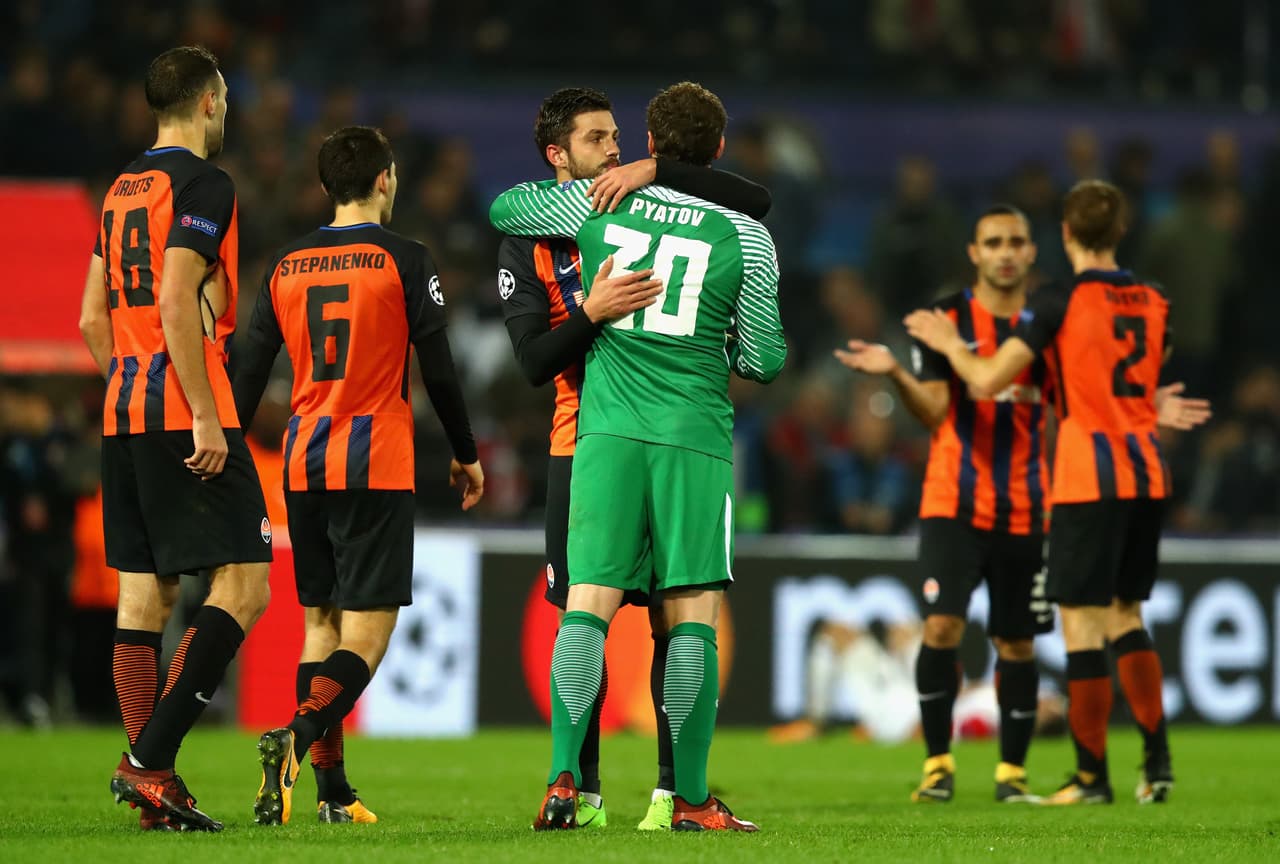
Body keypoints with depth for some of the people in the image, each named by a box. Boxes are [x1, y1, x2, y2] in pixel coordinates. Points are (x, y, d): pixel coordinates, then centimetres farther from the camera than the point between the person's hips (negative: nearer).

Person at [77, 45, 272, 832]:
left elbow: (93, 316, 18)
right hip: (184, 415, -9)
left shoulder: (122, 190, 16)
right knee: (244, 584, -7)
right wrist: (205, 416, -18)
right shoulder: (202, 184, -9)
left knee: (144, 593, 6)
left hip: (124, 414, 9)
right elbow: (178, 305, -18)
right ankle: (149, 761, -16)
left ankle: (155, 790, 5)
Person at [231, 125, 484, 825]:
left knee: (322, 623, 12)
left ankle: (331, 790, 9)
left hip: (303, 466, 5)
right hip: (377, 467, -5)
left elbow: (249, 372, 9)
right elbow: (438, 369, -3)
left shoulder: (286, 265, 9)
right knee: (367, 632, -5)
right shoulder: (404, 261, -4)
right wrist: (466, 455, 10)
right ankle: (295, 737, -30)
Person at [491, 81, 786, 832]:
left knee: (588, 607, -1)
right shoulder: (745, 236, 2)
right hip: (694, 435, -2)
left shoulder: (597, 205, 7)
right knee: (693, 618, -1)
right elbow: (765, 360, 5)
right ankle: (690, 798, -2)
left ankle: (562, 780, -12)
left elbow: (502, 208, 25)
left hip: (608, 430, 2)